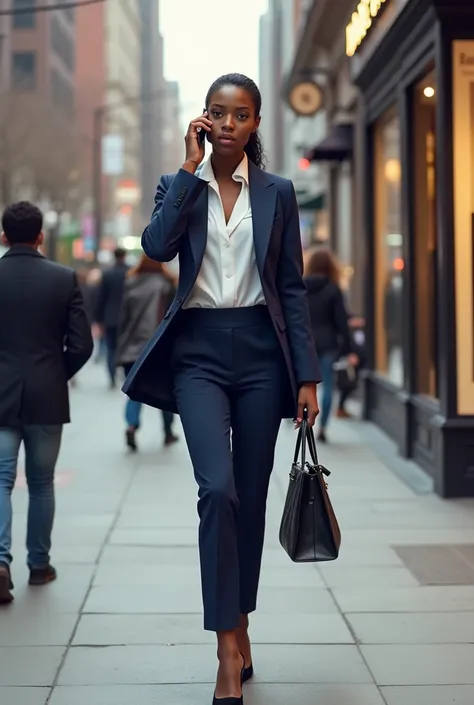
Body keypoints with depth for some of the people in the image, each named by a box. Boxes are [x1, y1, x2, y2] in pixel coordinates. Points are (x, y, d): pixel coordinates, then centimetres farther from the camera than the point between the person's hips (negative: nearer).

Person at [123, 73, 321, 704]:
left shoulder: (277, 193, 7)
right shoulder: (179, 185, 6)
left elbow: (293, 288, 6)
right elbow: (158, 246, -15)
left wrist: (307, 375, 1)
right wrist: (191, 166, -10)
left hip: (261, 350, 2)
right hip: (199, 351, -1)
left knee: (251, 496, 7)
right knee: (218, 489, -17)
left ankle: (240, 624, 24)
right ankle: (229, 651, -12)